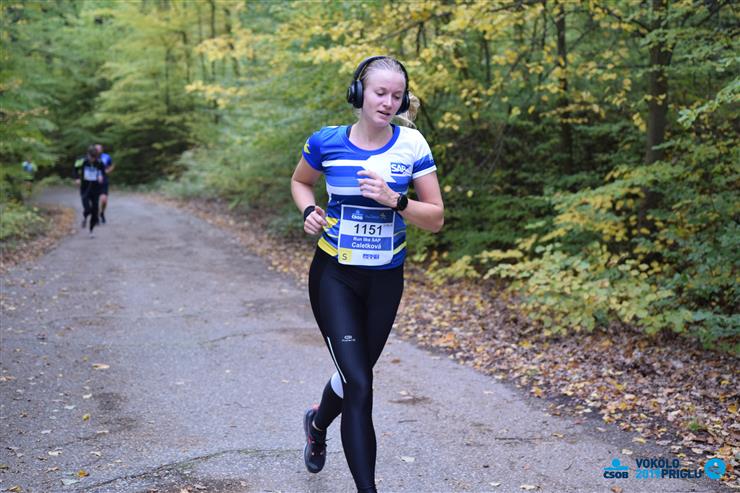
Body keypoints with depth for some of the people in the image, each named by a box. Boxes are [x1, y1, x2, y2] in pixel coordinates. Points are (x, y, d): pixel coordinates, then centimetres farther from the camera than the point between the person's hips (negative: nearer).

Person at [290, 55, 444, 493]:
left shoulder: (412, 145, -9)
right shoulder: (326, 142, -9)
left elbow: (436, 219, -7)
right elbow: (300, 182, 13)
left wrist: (396, 200, -24)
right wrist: (309, 211, -8)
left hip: (385, 279, 2)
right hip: (334, 277, -2)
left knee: (356, 374, 19)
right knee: (359, 385, -13)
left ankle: (318, 422, 53)